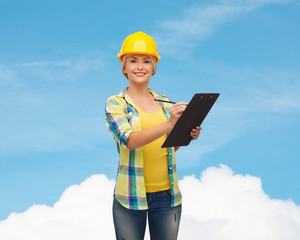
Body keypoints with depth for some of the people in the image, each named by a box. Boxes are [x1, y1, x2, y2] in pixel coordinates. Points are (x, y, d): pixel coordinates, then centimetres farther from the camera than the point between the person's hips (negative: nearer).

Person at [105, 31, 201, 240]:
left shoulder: (165, 103, 10)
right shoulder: (115, 104, -2)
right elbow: (130, 140, -20)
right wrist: (169, 124, -31)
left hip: (167, 194, 4)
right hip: (131, 196, -3)